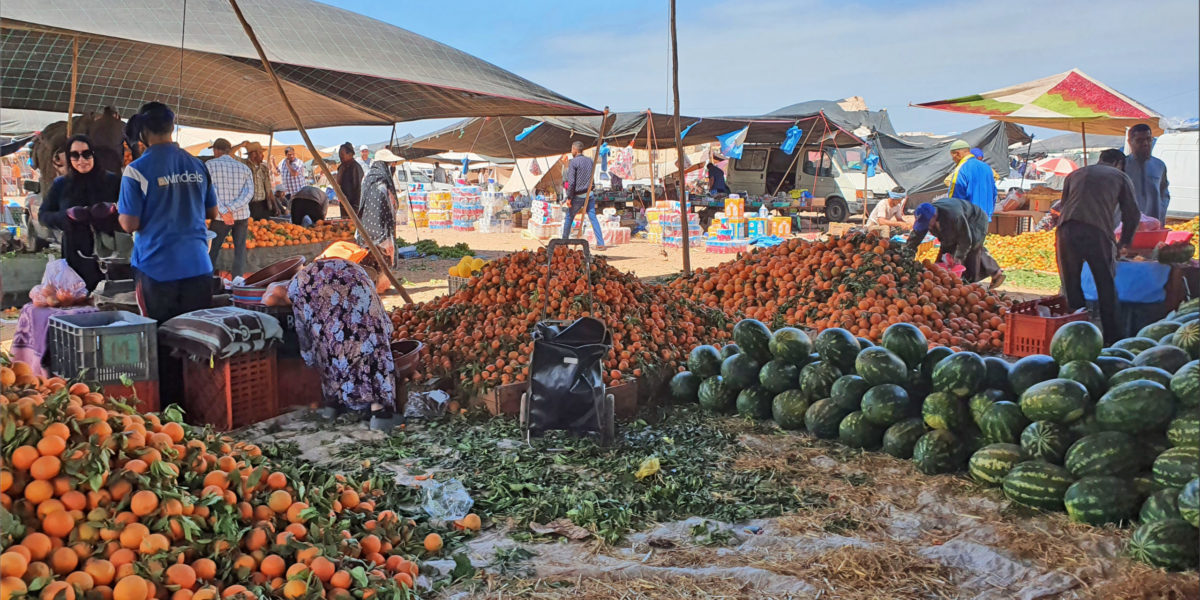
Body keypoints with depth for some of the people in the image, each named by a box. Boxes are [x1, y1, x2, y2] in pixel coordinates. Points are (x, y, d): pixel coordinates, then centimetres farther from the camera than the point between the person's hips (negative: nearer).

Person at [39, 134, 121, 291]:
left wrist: (114, 208, -17)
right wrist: (67, 215, -9)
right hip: (75, 256, 1)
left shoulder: (112, 181, 2)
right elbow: (43, 215, 10)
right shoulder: (60, 184, 7)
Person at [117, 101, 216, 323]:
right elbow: (212, 213, 13)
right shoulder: (197, 165, 4)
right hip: (198, 266, 4)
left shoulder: (136, 170, -9)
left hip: (157, 269, -3)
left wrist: (120, 210, 11)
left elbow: (129, 224, -9)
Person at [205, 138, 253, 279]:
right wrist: (232, 208, -12)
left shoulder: (210, 165, 0)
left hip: (220, 217, -2)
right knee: (240, 250, 11)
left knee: (212, 251, 5)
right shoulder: (244, 168, 8)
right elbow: (249, 192, -5)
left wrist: (223, 211, -15)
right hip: (242, 214, 3)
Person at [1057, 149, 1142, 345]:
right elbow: (1133, 214, 15)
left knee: (1071, 284, 11)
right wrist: (1124, 243, 28)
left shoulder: (1075, 174, 29)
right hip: (1097, 231, -2)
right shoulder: (1120, 176, 20)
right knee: (1106, 284, 9)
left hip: (1067, 229, 2)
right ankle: (1112, 334, 13)